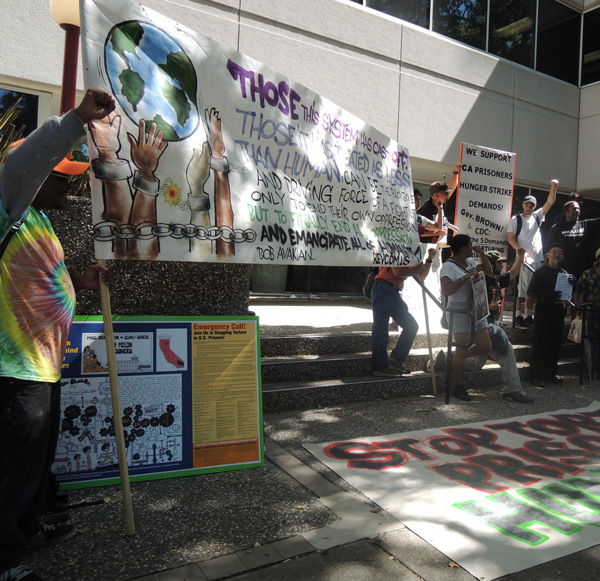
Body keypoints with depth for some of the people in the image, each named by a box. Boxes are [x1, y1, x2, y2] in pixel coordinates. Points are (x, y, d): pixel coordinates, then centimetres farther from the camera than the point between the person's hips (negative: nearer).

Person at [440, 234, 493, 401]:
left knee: (486, 347, 10)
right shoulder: (449, 266, -15)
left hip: (476, 312, 8)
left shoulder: (470, 262, 11)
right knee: (462, 349, -2)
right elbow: (445, 291, -26)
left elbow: (489, 271, 20)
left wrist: (482, 253, 8)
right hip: (460, 314, -8)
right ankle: (459, 387, 11)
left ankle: (457, 361, 31)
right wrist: (465, 277, -27)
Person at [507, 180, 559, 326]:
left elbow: (550, 202, 11)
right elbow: (511, 238, -4)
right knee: (523, 288, -7)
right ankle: (519, 316, -2)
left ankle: (528, 316, 11)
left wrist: (553, 187, -4)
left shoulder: (537, 216, 15)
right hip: (524, 259, -5)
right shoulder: (516, 219, 3)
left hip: (539, 259, 5)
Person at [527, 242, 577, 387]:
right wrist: (547, 296, -26)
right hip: (543, 311, -5)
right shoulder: (540, 272, -4)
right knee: (540, 344, -2)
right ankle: (536, 375, 5)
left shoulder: (564, 273, 12)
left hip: (559, 312, 5)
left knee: (555, 344, 9)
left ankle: (551, 373, 21)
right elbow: (531, 292, -10)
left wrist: (573, 284, -6)